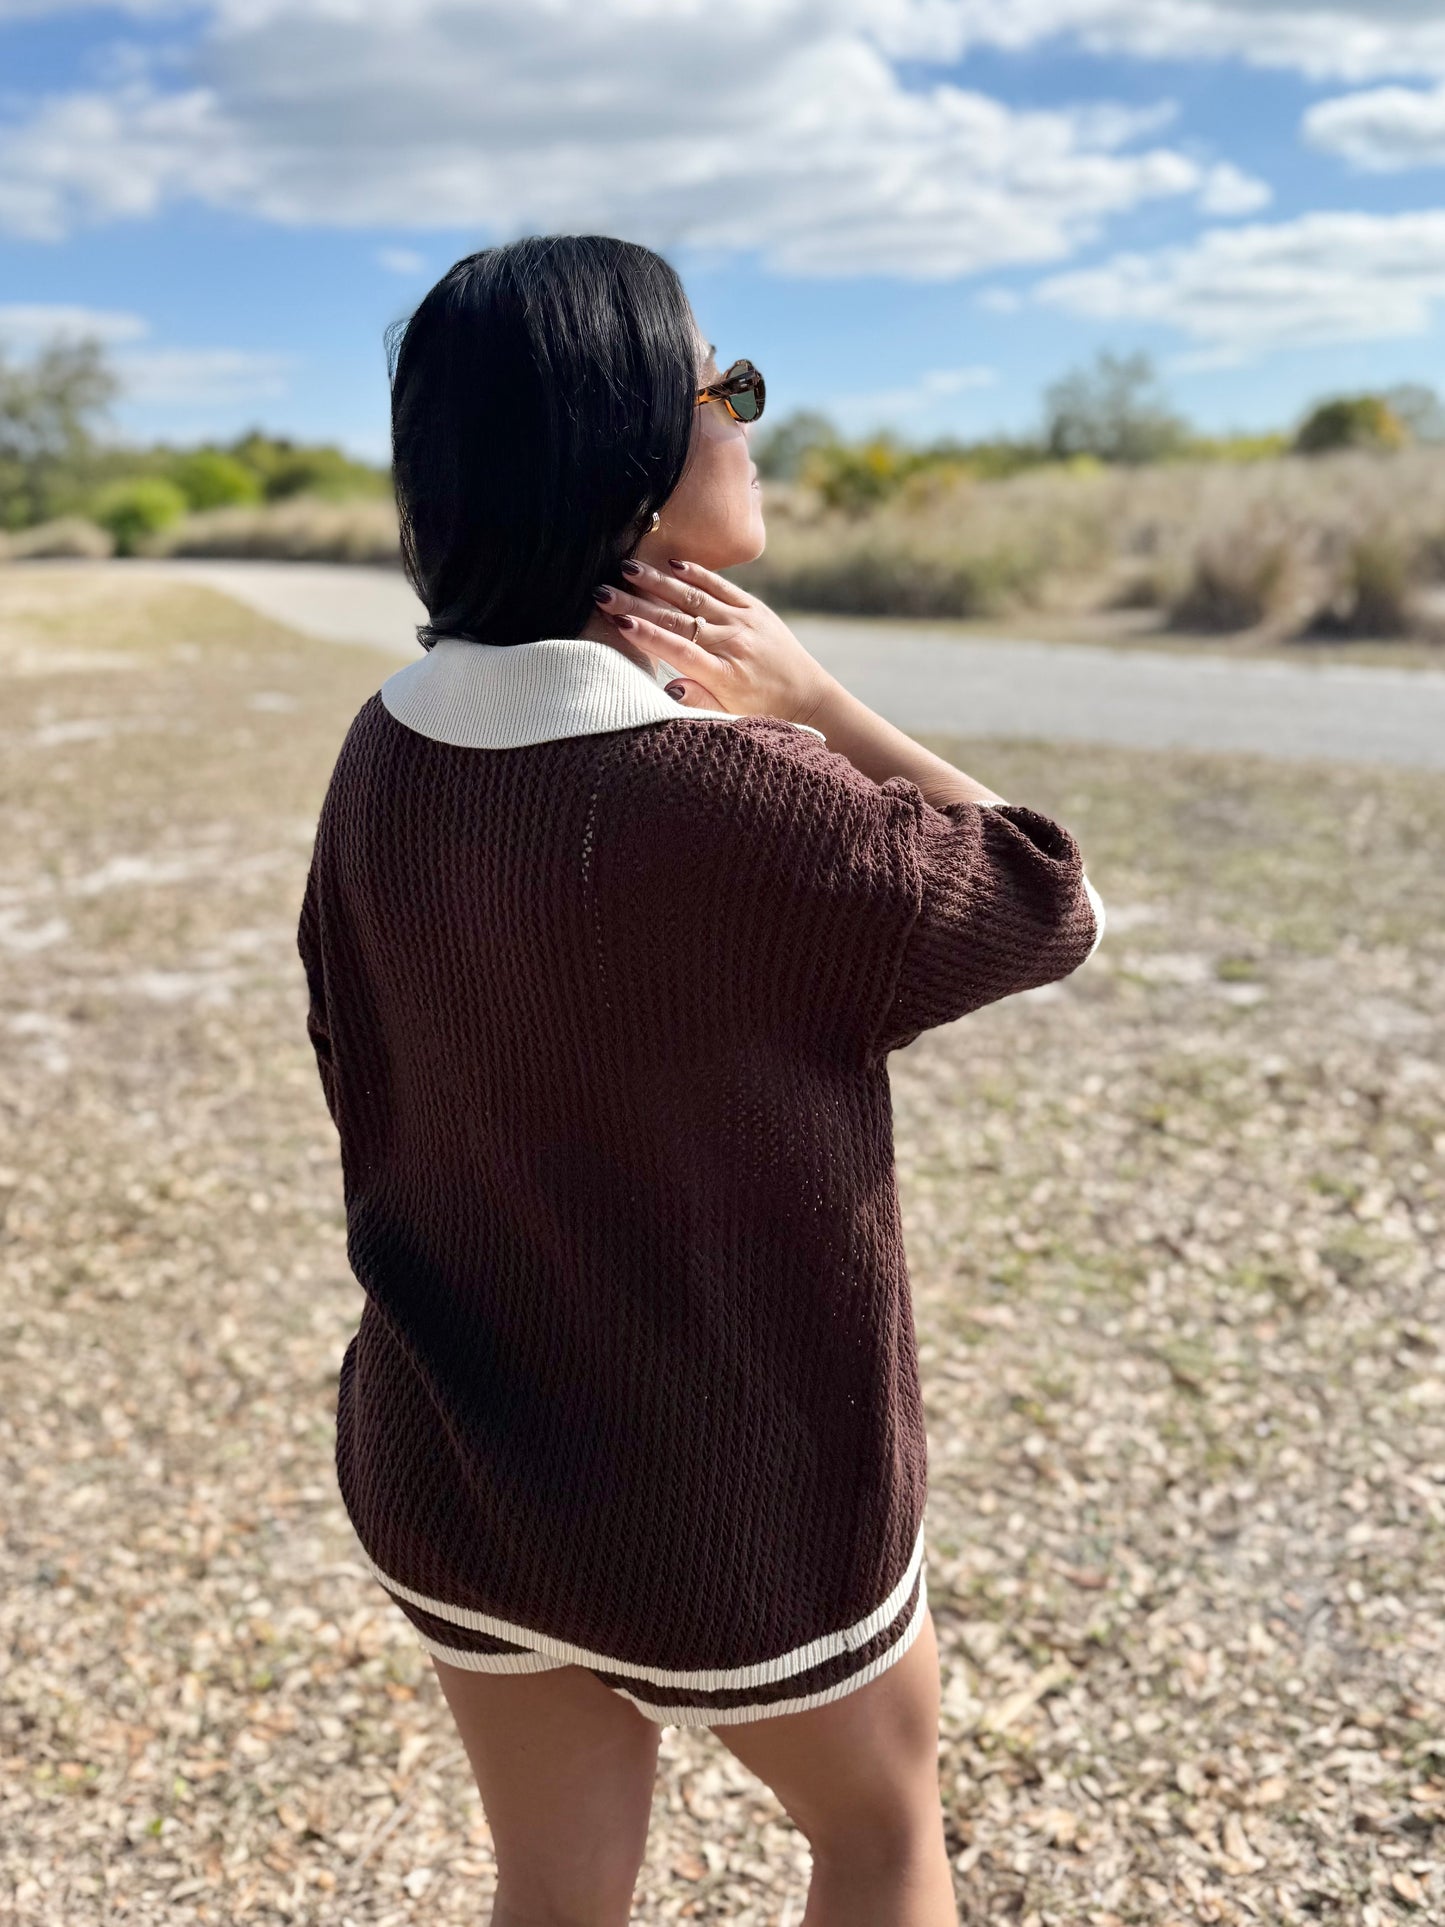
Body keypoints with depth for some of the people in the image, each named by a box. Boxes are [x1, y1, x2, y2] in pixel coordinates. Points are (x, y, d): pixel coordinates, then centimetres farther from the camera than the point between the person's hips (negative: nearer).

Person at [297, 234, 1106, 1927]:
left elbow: (358, 1079, 2)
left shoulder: (388, 753, -9)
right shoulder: (740, 802, -29)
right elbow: (1053, 909, -12)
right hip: (731, 1506, -5)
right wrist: (814, 700, -16)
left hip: (441, 1471, 6)